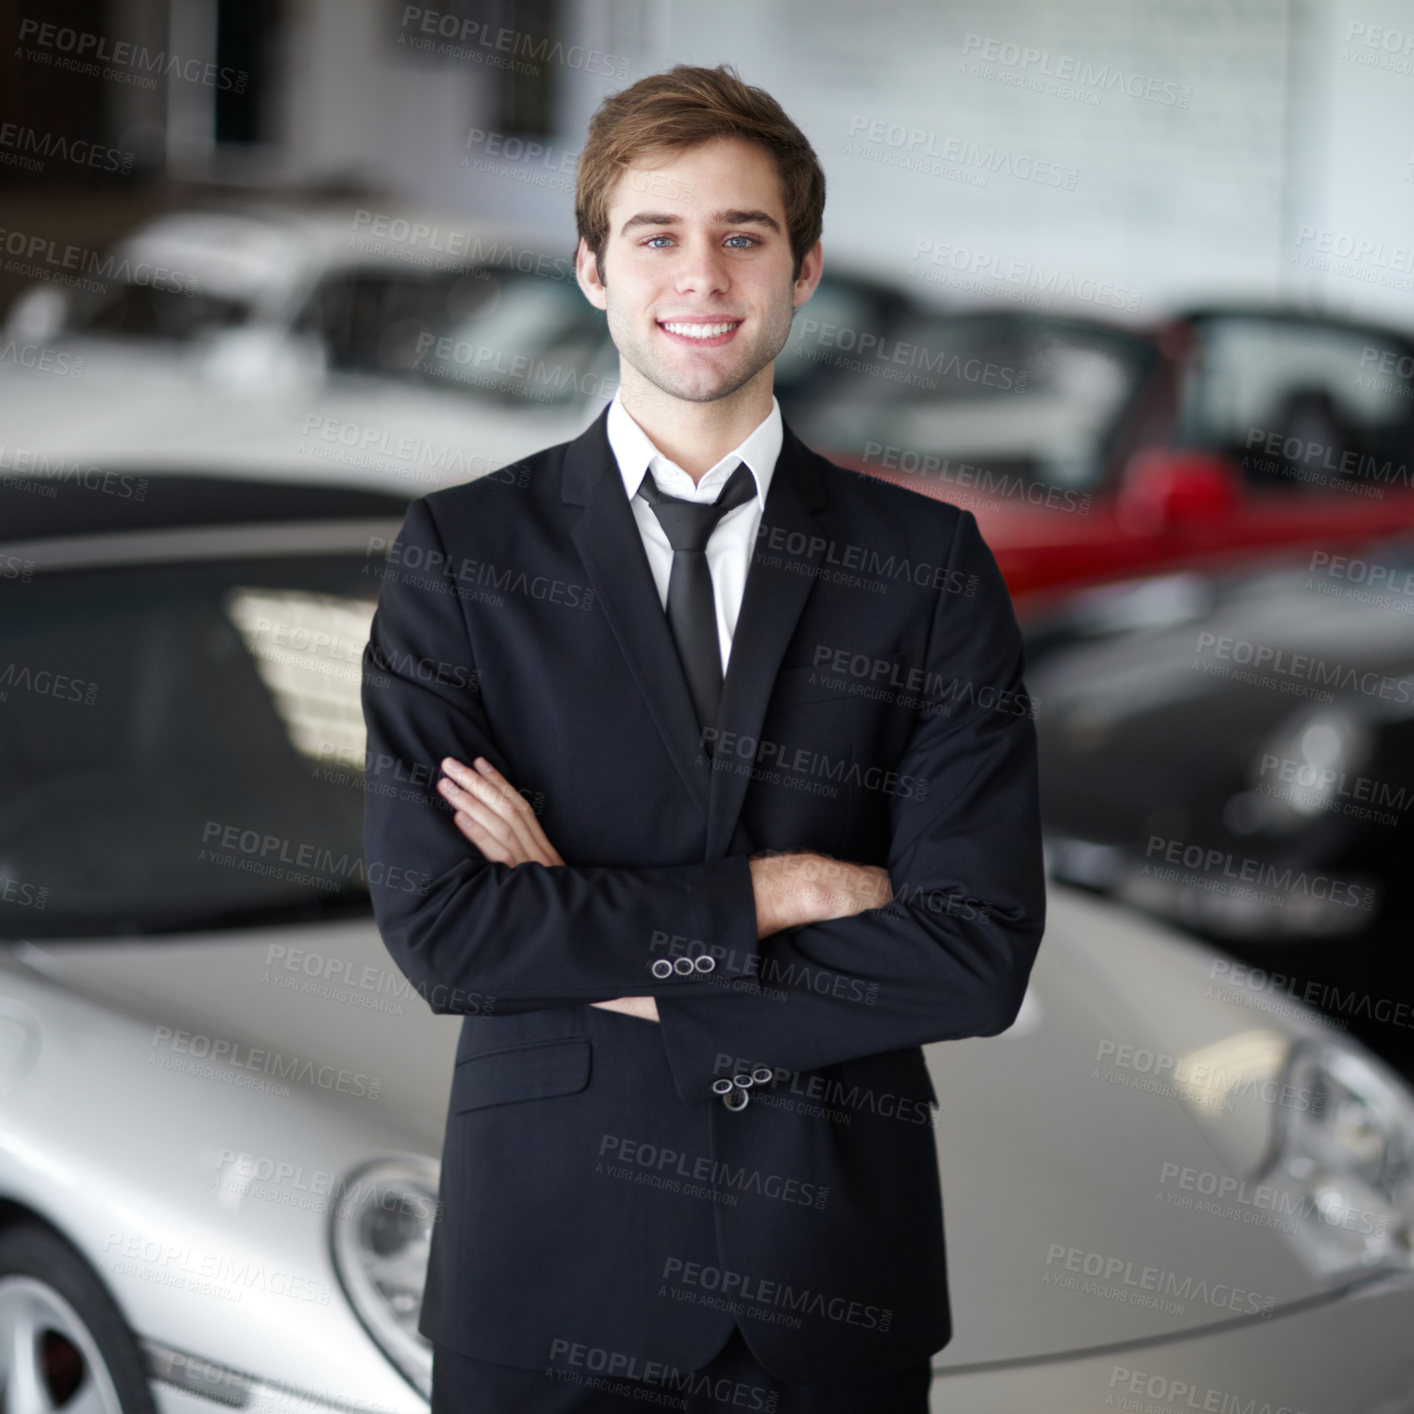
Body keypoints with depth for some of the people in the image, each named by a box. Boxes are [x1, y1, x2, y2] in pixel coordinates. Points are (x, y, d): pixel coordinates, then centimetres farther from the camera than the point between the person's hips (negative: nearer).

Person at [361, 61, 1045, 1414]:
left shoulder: (929, 566, 1)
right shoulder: (458, 554, 0)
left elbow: (978, 955, -9)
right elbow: (434, 924, -11)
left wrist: (604, 962, -11)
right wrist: (773, 891, -13)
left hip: (834, 1270, 1)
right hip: (549, 1268, 0)